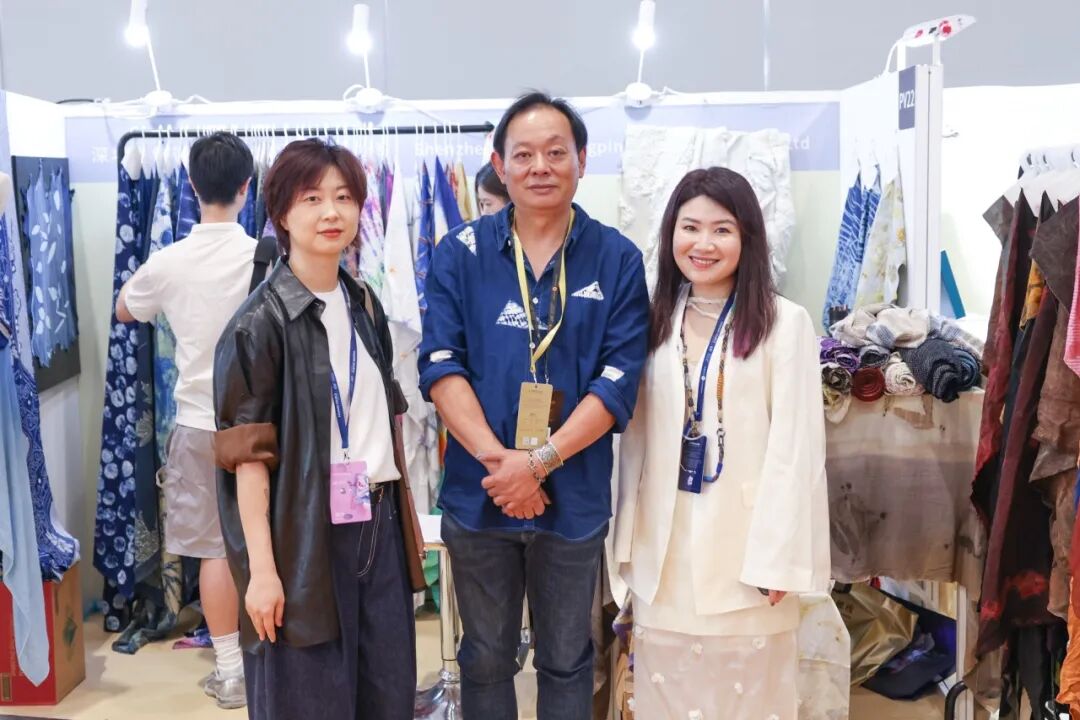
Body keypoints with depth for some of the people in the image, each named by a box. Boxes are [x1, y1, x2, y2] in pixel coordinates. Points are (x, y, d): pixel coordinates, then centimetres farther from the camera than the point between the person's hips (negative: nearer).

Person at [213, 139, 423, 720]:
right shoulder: (261, 323, -10)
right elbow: (249, 454, -13)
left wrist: (400, 511, 13)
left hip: (378, 523, 6)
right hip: (306, 533, -6)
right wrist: (262, 568, -16)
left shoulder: (364, 304, 9)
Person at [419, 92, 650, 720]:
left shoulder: (618, 260, -3)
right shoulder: (461, 254, -1)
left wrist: (539, 461, -18)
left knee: (567, 660, 16)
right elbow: (441, 365, -7)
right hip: (478, 491, 1)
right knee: (486, 658, 17)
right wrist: (497, 458, -19)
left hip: (574, 495, 0)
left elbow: (619, 379, -9)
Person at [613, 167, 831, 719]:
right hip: (665, 544, 4)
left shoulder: (785, 323, -7)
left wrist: (778, 557, -12)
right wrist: (629, 540, 5)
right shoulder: (656, 321, 7)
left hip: (746, 542, -4)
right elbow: (636, 437, 7)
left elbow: (795, 446, -10)